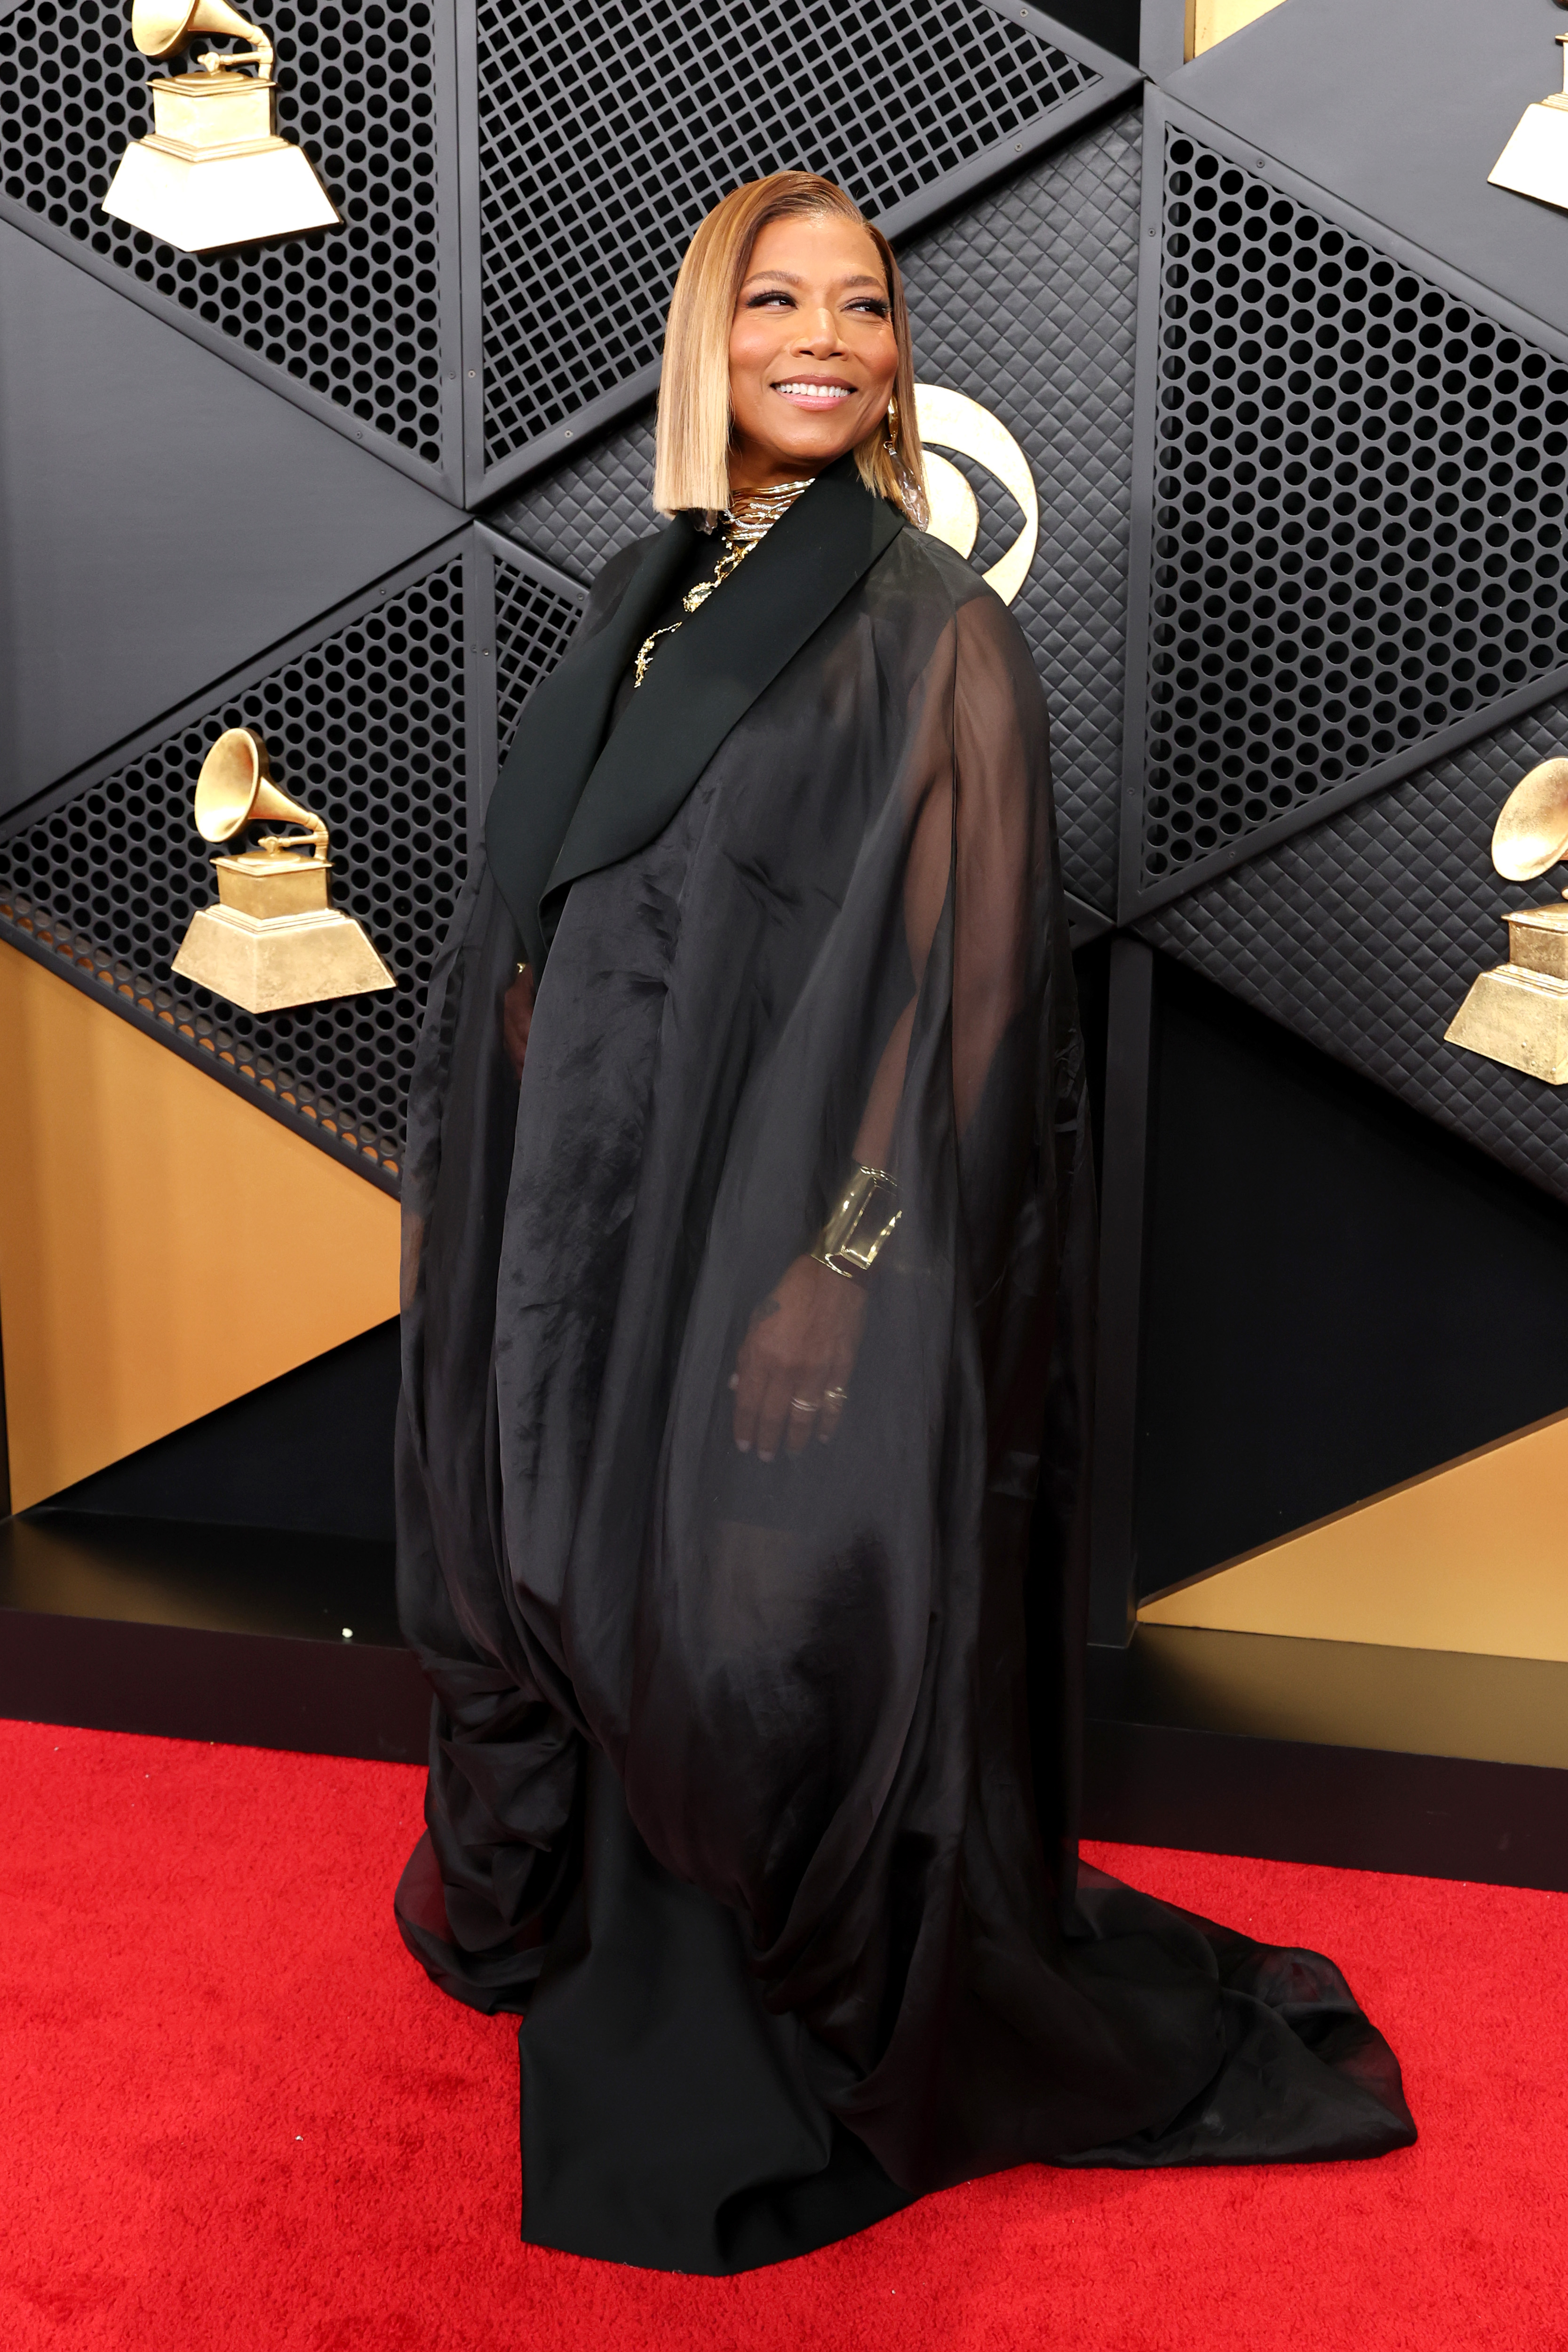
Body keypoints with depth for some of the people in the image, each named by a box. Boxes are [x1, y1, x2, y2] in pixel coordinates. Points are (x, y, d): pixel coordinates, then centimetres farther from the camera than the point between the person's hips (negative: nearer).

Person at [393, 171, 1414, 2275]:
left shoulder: (935, 627, -9)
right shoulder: (646, 601, 10)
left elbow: (963, 976, -15)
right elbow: (544, 922, 14)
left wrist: (843, 1269, -21)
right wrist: (514, 1214, 12)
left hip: (766, 1229, -6)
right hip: (587, 1225, 7)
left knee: (768, 1635, 5)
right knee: (597, 1599, 19)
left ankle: (808, 2056, 30)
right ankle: (574, 1928, 45)